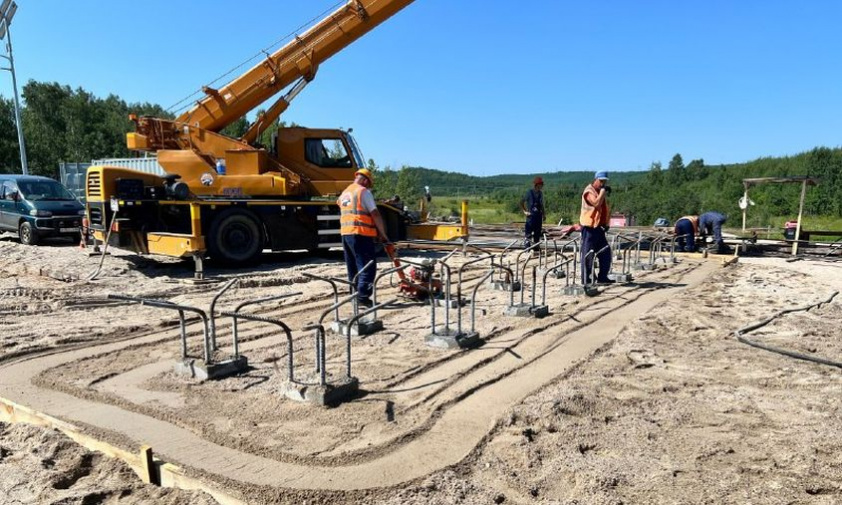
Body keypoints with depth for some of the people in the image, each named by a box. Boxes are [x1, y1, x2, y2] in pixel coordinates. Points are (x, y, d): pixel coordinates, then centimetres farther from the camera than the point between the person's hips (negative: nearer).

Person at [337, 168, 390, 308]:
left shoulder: (344, 193, 21)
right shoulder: (363, 191, -5)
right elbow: (375, 214, -10)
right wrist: (383, 234, -1)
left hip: (345, 233, 8)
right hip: (360, 233, -8)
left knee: (353, 268, 14)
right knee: (368, 267, -6)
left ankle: (356, 296, 18)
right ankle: (362, 297, -11)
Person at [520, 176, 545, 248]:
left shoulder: (540, 193, 9)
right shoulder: (529, 193, -8)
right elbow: (521, 202, -3)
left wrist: (544, 214, 14)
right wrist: (525, 211, -7)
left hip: (538, 215, 6)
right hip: (531, 215, -6)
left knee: (537, 232, 11)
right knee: (528, 233, -7)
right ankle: (526, 247, -4)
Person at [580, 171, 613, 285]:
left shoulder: (601, 192, 18)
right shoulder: (589, 191, -10)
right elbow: (596, 203, -27)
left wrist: (606, 224, 14)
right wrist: (603, 191, -17)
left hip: (599, 227, 9)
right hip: (589, 227, -9)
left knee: (606, 253, 10)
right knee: (588, 254, -5)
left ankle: (602, 277, 18)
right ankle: (586, 280, 1)